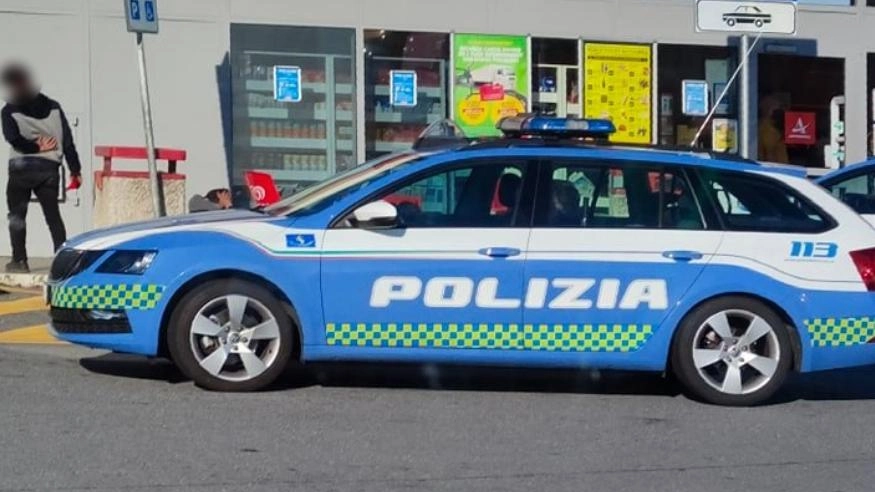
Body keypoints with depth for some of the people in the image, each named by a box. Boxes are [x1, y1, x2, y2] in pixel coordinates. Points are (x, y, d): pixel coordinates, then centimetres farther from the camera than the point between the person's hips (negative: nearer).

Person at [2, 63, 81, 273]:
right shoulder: (53, 107, 8)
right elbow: (67, 140, 4)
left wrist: (36, 147, -2)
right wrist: (75, 169, 3)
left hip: (21, 168, -3)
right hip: (50, 168, 3)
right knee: (53, 214, 7)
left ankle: (19, 260, 3)